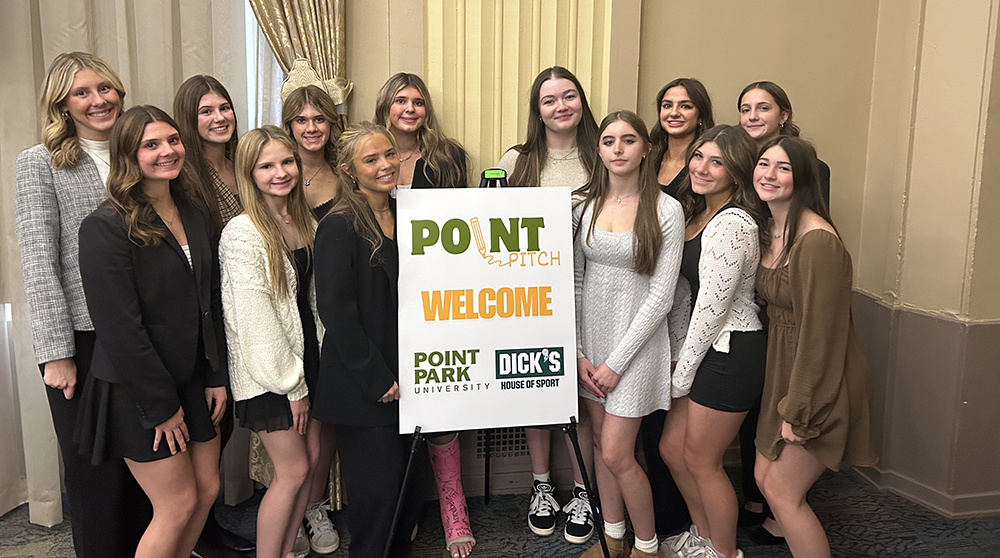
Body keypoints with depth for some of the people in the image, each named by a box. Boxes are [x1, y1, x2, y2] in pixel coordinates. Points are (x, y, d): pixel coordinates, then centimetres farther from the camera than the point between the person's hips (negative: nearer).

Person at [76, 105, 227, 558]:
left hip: (195, 381, 7)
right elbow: (119, 329, -18)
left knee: (207, 489, 13)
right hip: (137, 393, -7)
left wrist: (217, 377, 4)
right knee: (178, 505, 1)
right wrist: (161, 406, -16)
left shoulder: (196, 214, 7)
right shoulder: (105, 228, -16)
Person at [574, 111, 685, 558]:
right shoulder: (585, 205, 3)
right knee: (601, 445, 13)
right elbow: (574, 280, 6)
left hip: (636, 338, -4)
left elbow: (661, 295, -12)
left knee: (617, 455, -3)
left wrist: (616, 361, -13)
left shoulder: (666, 210, -10)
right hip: (589, 335, 5)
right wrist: (578, 351, -2)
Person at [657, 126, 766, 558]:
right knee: (672, 447, 17)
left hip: (731, 353, -9)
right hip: (709, 348, 9)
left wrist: (682, 374, -11)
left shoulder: (732, 223, -20)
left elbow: (713, 306, -20)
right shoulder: (699, 213, 10)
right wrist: (680, 361, 9)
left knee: (701, 461, 6)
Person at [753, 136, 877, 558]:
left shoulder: (816, 239, -23)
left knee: (782, 491, -1)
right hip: (783, 368, 8)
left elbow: (820, 330, -23)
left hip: (819, 380, -8)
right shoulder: (767, 230, 5)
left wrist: (797, 409, -19)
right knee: (765, 477, 13)